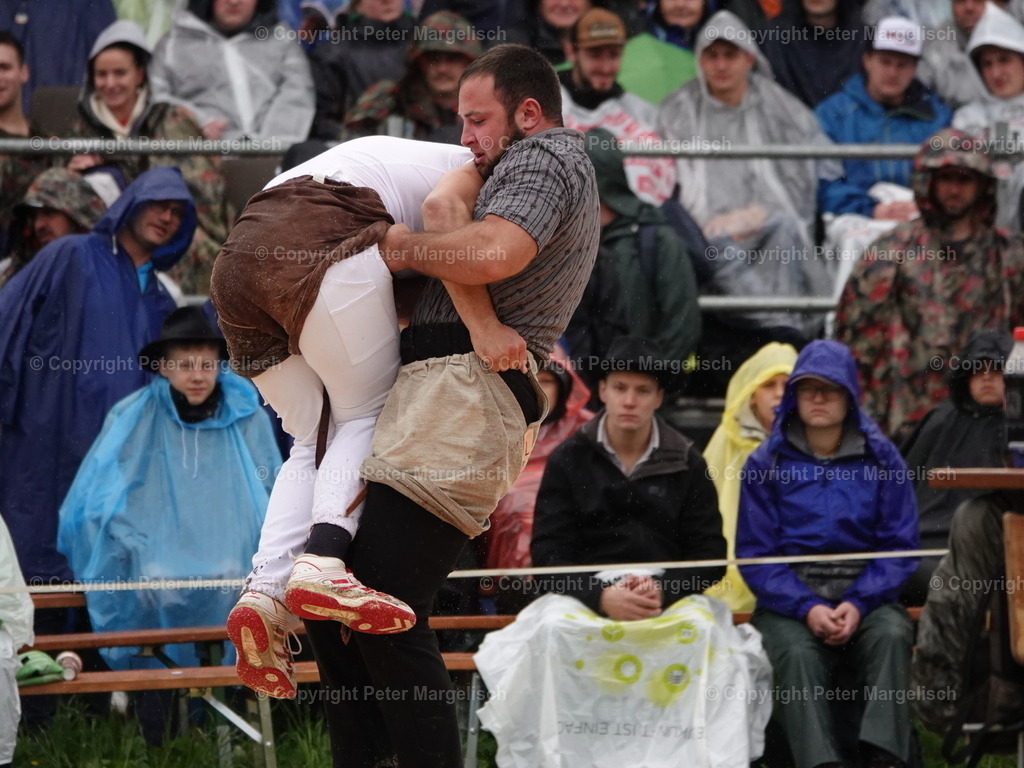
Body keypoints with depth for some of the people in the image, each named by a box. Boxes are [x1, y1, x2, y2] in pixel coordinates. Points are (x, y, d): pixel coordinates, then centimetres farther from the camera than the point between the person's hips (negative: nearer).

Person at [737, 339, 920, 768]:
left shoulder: (881, 458, 8)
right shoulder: (766, 463, 6)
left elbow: (899, 546, 5)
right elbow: (754, 555, 2)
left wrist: (859, 604, -13)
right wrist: (806, 608, -14)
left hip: (865, 592, 1)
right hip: (790, 597, -1)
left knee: (892, 635, -32)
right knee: (797, 652, -34)